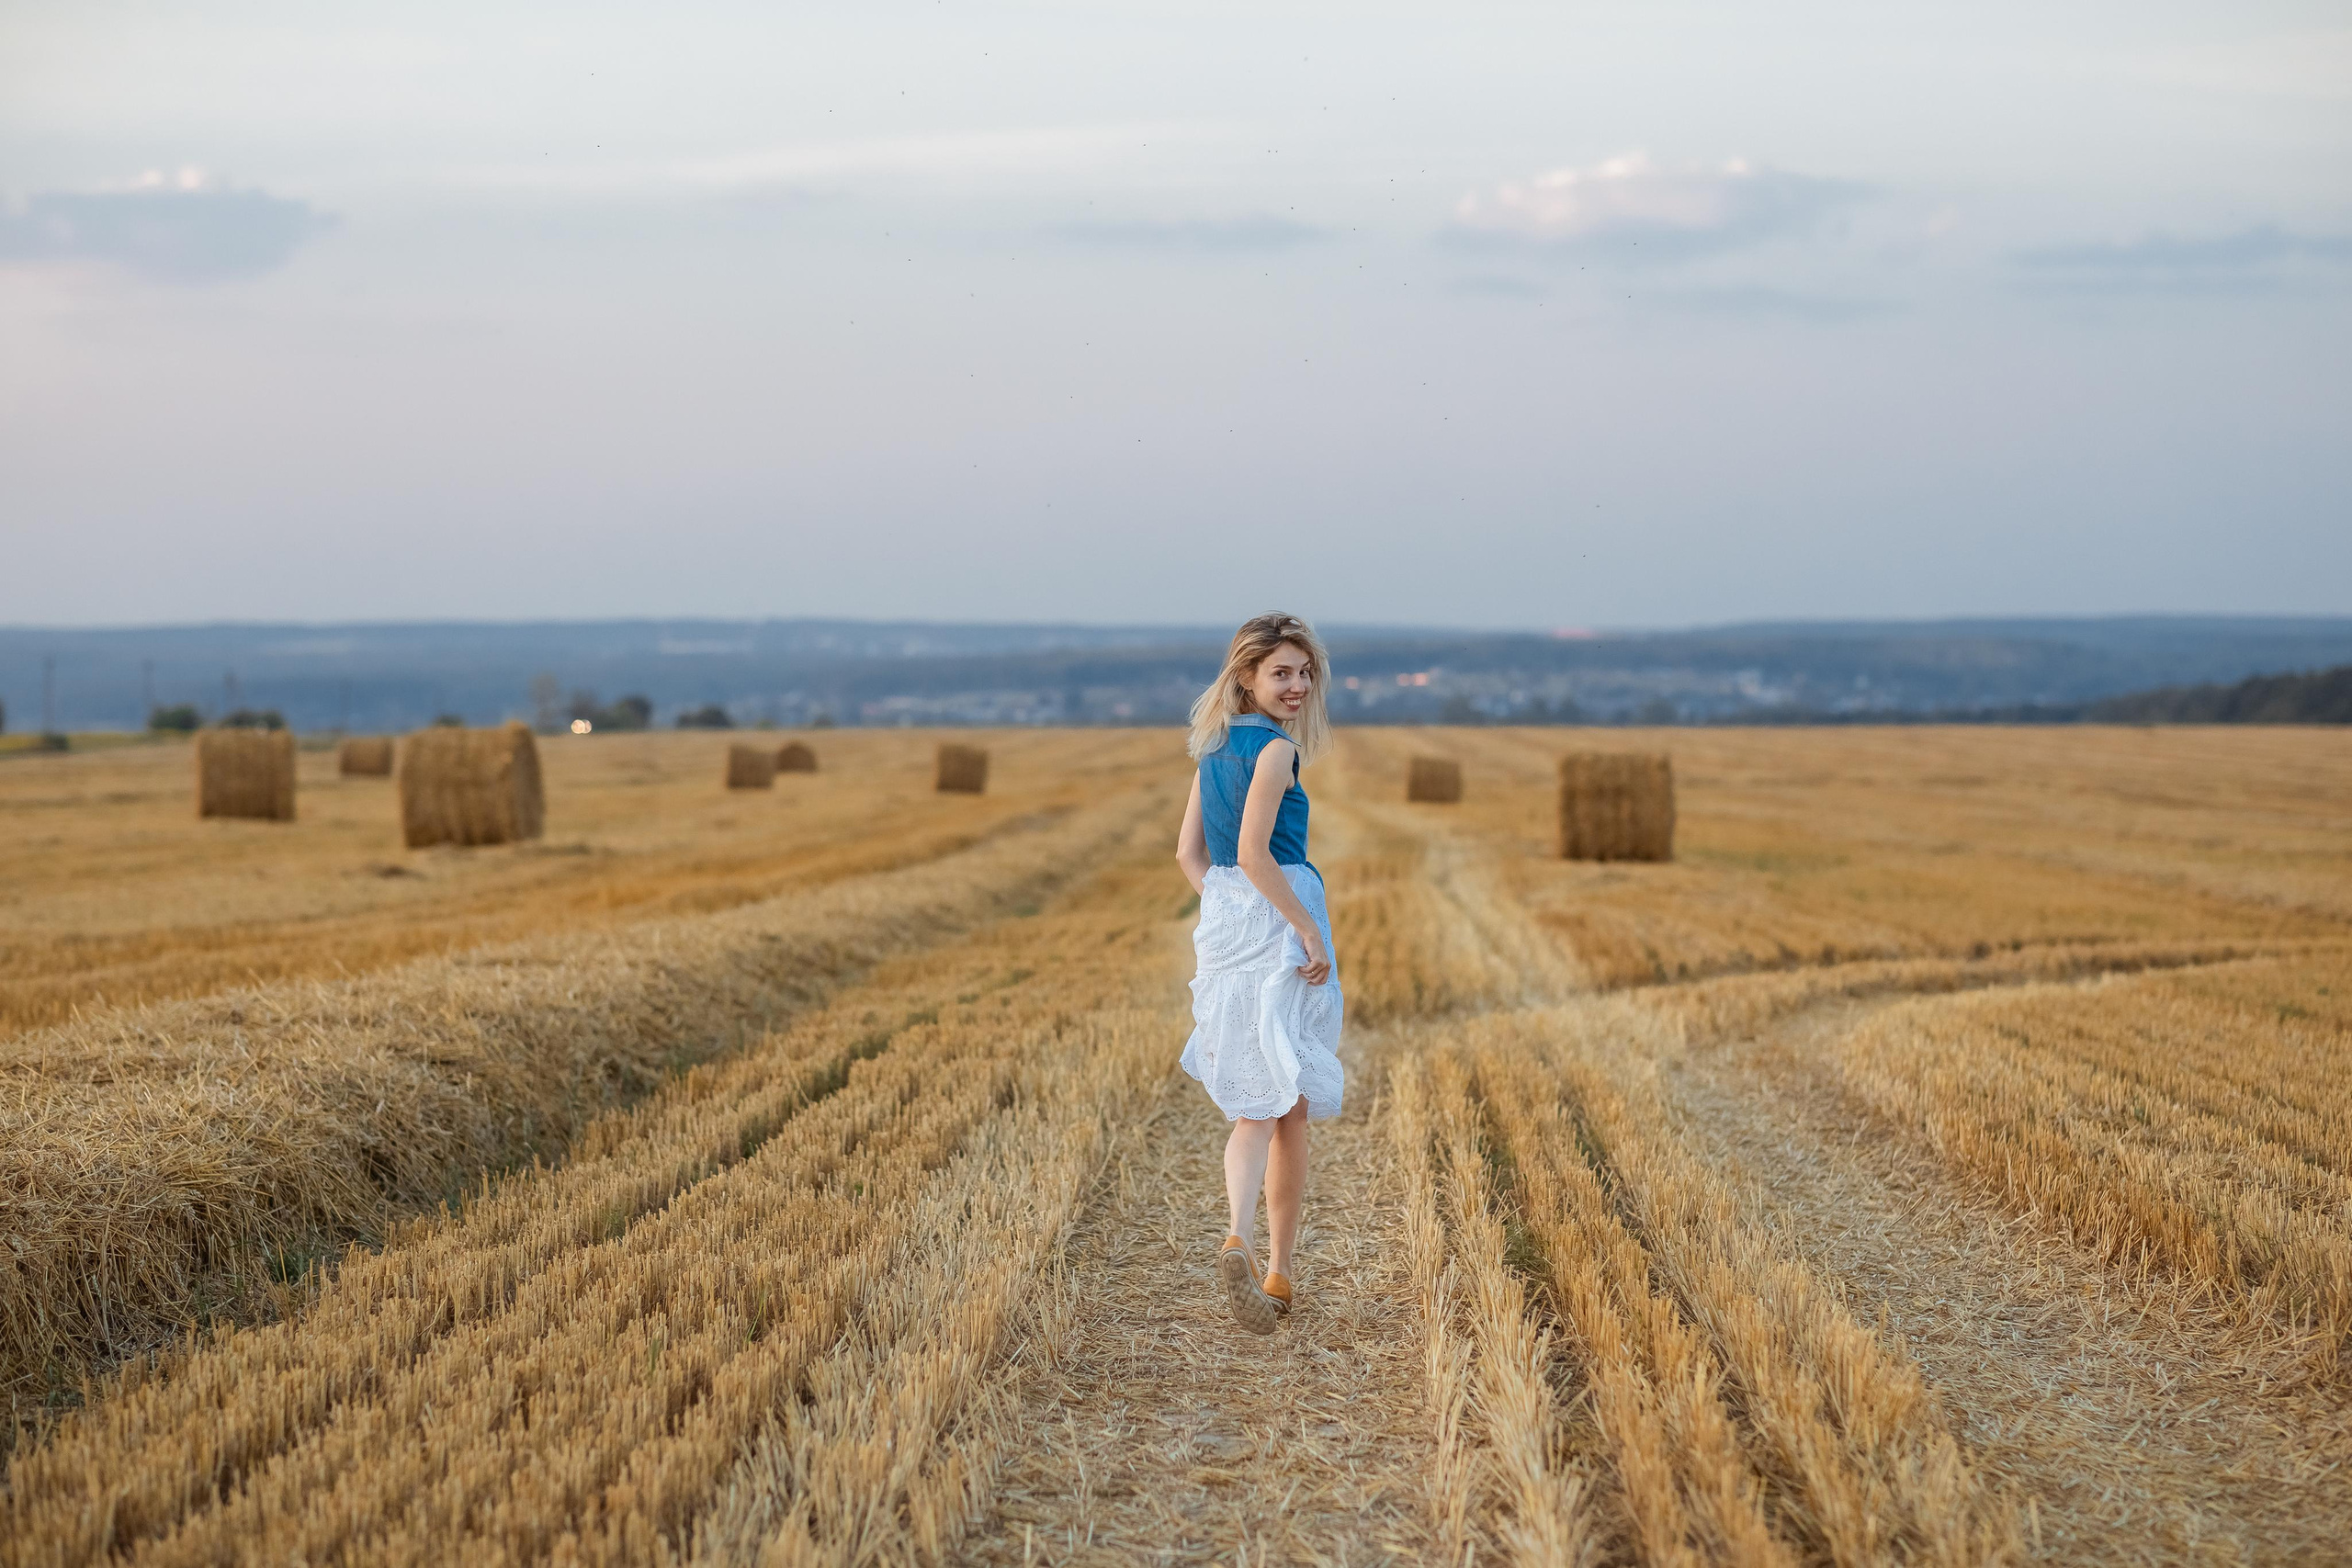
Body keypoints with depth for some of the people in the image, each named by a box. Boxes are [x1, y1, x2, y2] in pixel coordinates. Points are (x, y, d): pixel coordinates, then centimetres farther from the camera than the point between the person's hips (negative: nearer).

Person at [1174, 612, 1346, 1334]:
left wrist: (1226, 913, 13)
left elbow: (1189, 853, 15)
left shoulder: (1215, 746, 13)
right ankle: (1277, 1272, 11)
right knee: (1289, 1107, 5)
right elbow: (1253, 852, -22)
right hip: (1278, 922, -7)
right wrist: (1309, 929, -18)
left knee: (1251, 1105, 8)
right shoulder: (1275, 747, -12)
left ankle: (1239, 1236, -15)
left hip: (1222, 923, 7)